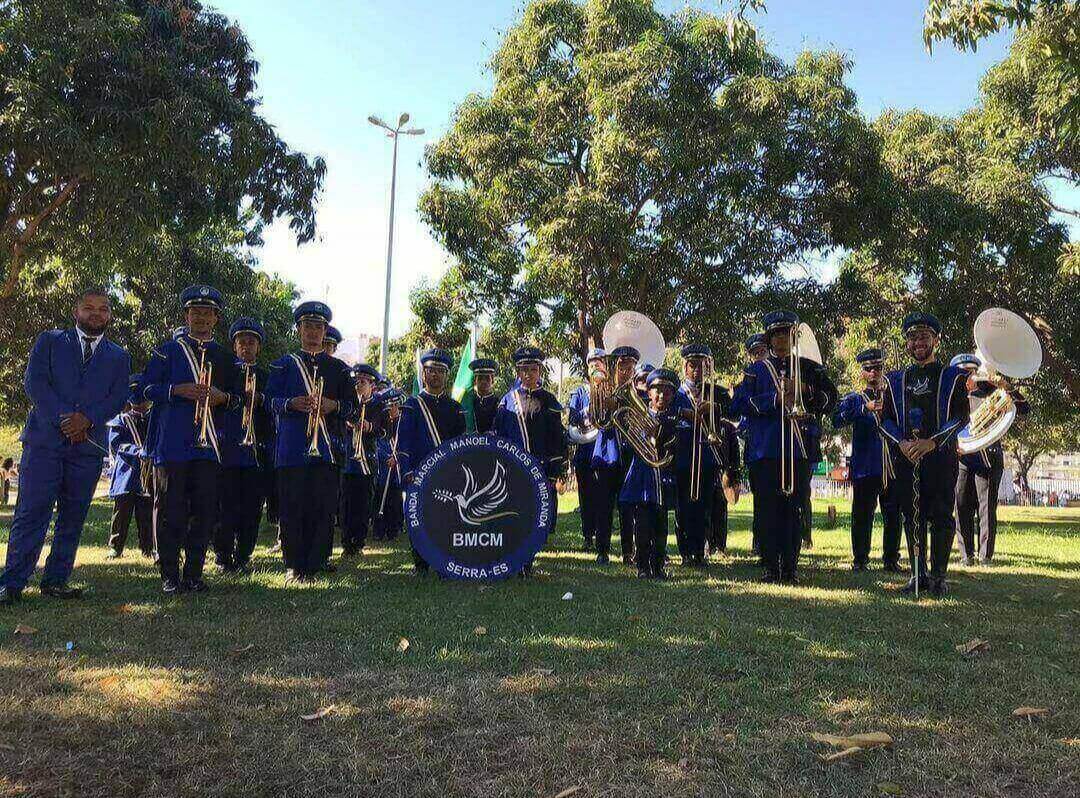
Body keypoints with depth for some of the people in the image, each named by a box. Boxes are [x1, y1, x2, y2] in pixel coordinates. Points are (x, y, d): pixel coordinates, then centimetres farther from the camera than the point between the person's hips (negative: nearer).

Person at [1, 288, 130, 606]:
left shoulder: (119, 357, 16)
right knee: (31, 512, -6)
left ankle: (56, 580, 13)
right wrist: (63, 419, -12)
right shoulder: (49, 341, 12)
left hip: (88, 445, 2)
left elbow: (118, 398, 5)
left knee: (73, 517, 5)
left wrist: (86, 418, -13)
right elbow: (34, 382, 0)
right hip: (44, 439, -2)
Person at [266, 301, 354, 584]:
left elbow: (352, 405, 13)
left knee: (322, 509, -2)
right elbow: (270, 400, 6)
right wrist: (292, 404, -13)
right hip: (291, 450, -1)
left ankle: (314, 565, 6)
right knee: (292, 509, -1)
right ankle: (293, 566, 8)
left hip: (327, 448, 1)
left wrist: (333, 405, -8)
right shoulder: (283, 365, 13)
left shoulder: (338, 368, 16)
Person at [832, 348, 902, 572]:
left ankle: (891, 559, 15)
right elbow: (837, 420, -10)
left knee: (893, 516, 5)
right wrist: (865, 409, -22)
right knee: (862, 515, 0)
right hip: (864, 467, -2)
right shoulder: (854, 399, 7)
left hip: (892, 467, 3)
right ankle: (860, 559, 8)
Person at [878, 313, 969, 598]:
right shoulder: (896, 380, 14)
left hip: (941, 457, -2)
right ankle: (918, 575, 13)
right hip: (906, 458, 3)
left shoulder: (953, 377, 5)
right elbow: (886, 419, 9)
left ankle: (938, 576, 6)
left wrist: (932, 442, -16)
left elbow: (962, 416, -3)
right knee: (912, 517, 5)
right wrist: (902, 443, -10)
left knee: (941, 517, -2)